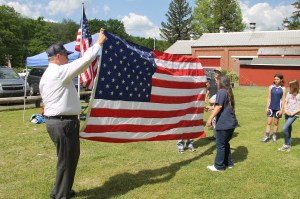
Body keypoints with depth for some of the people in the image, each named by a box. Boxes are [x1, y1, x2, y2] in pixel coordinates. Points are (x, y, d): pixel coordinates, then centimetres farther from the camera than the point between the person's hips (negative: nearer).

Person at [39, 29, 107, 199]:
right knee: (67, 160, 1)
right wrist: (99, 43, -7)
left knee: (69, 158, 21)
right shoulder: (60, 72, -15)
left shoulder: (47, 75, 16)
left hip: (54, 121, 11)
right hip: (64, 122, -11)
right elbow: (86, 60, -19)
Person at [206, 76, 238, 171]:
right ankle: (228, 163, 26)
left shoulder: (221, 92, -11)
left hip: (223, 123, -9)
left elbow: (219, 106, -21)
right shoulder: (229, 92, 17)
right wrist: (211, 108, 41)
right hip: (231, 122, 9)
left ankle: (219, 166, 8)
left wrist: (210, 118, -21)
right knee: (225, 143, 20)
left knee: (220, 145, 1)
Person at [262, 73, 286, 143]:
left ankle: (274, 136, 23)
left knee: (276, 123, 10)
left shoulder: (283, 88, -5)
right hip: (271, 107, 1)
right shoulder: (271, 87, 0)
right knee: (269, 122, 1)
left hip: (278, 108, -1)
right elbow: (269, 98, 4)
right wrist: (267, 107, 0)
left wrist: (281, 109, -7)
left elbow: (283, 100, -3)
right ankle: (267, 137, 5)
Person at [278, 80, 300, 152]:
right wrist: (285, 110, -4)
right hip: (287, 113, 5)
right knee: (288, 129, 12)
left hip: (294, 114, -5)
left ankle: (286, 145, -1)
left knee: (285, 128, -16)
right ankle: (289, 145, 22)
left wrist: (293, 113, -13)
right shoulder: (289, 94, 5)